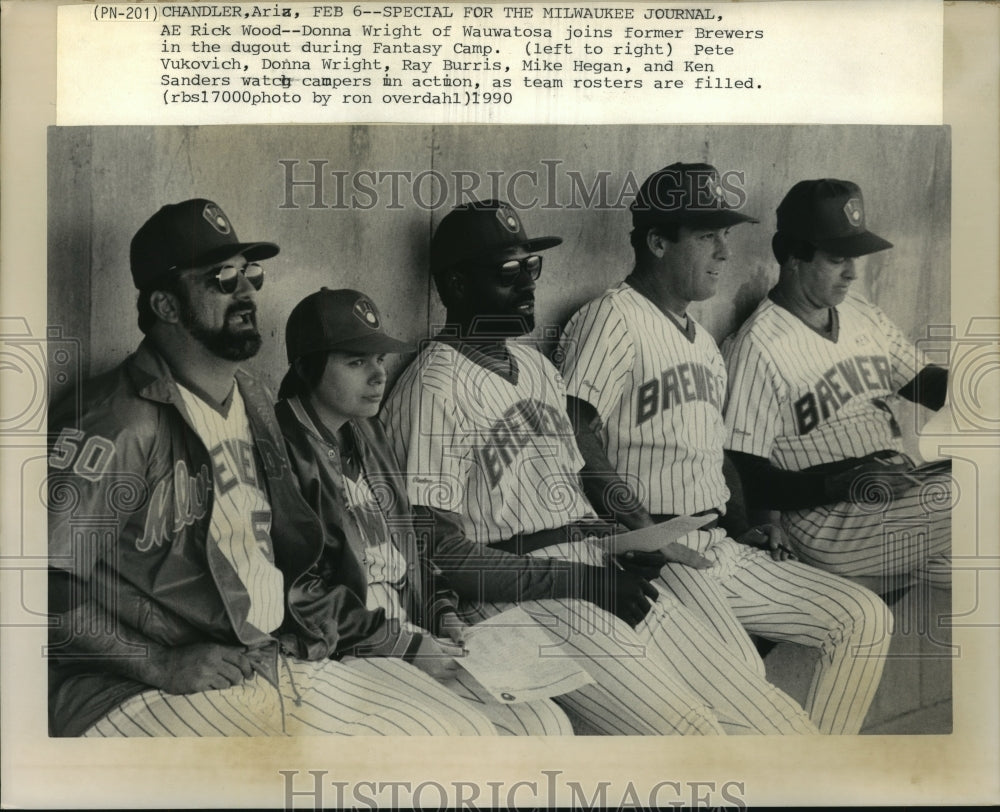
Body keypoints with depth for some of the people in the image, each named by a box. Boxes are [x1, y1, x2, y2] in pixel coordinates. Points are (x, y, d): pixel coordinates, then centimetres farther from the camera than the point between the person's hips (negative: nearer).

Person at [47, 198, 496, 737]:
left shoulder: (254, 404, 16)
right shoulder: (118, 422, -12)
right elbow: (50, 582, -19)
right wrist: (161, 664, -20)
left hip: (282, 655, 8)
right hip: (140, 688, -8)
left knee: (466, 731, -2)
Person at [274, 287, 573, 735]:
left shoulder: (366, 434, 15)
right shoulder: (287, 450, -13)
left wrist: (442, 610, 8)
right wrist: (407, 646, -14)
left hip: (416, 636, 8)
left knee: (550, 724, -8)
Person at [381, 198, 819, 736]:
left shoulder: (536, 367, 21)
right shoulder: (435, 388, -7)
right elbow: (437, 550, -13)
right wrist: (579, 579, -15)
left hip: (602, 578, 8)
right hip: (519, 598, -8)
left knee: (783, 727, -3)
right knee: (689, 733, -23)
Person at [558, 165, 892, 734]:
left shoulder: (703, 339, 23)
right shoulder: (613, 318, -7)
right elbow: (580, 438, -17)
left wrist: (744, 527, 11)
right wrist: (641, 532, -23)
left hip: (722, 547, 9)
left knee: (866, 618, 2)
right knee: (738, 669, -30)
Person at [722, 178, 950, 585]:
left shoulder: (861, 312, 12)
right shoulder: (758, 347, -12)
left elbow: (923, 382, 20)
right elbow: (745, 479, -13)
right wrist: (841, 484, -24)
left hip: (904, 492, 7)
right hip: (831, 528, -7)